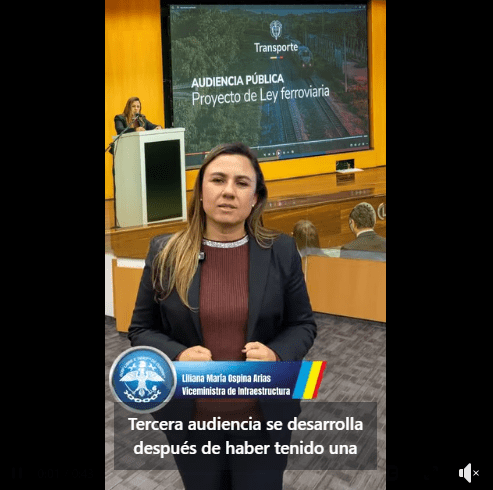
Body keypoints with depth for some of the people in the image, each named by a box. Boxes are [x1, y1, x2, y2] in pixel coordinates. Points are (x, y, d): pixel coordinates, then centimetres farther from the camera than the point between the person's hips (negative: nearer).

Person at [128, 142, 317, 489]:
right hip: (191, 420, 1)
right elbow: (141, 329, 1)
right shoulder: (165, 254, -5)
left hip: (263, 419, 0)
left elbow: (303, 324, 3)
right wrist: (177, 357, -18)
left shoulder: (281, 252, -6)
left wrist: (277, 355, -17)